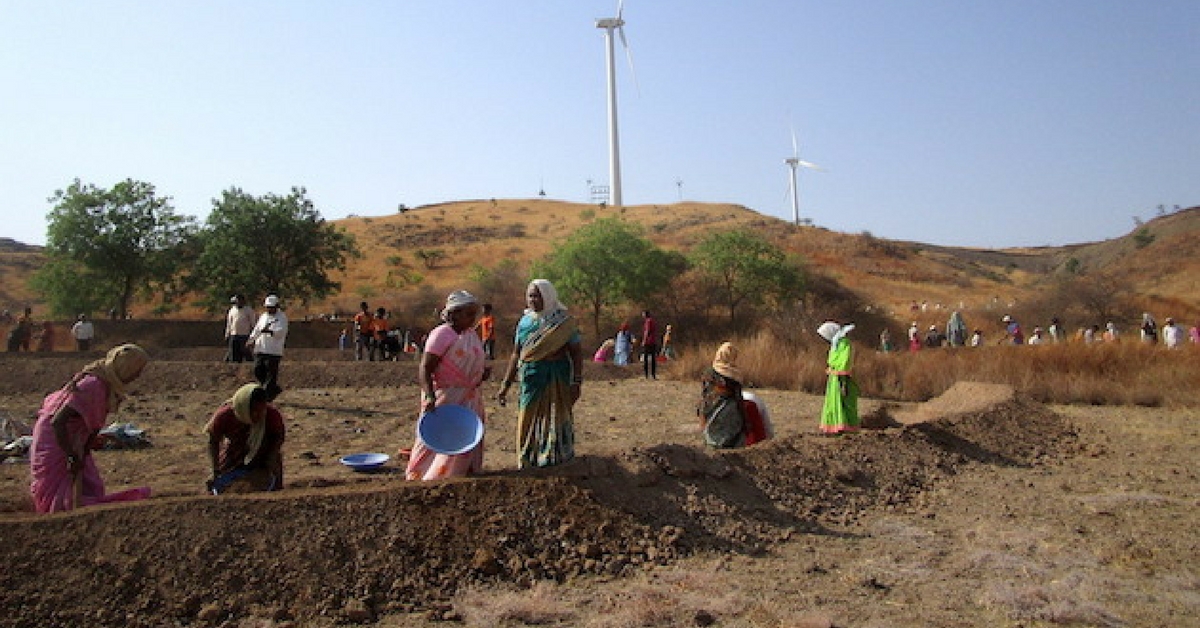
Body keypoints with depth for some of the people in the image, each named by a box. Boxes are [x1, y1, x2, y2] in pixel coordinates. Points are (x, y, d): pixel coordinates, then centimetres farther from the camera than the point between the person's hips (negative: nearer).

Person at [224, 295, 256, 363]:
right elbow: (229, 324, 16)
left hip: (245, 336, -3)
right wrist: (227, 335, 13)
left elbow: (252, 323, 1)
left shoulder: (249, 310, 1)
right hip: (233, 335, 3)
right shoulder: (232, 310, 11)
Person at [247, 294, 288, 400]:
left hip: (274, 351, -7)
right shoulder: (263, 316, 19)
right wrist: (251, 339, 3)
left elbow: (281, 331, -15)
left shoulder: (282, 317, -2)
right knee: (258, 371, 5)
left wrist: (270, 331, -33)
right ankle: (274, 389, 19)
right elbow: (256, 329, 21)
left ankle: (267, 395, 3)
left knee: (271, 374, -6)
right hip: (260, 349, 7)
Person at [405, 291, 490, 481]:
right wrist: (429, 396, -34)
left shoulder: (472, 334, 11)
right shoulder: (442, 334, -14)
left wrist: (484, 371, 4)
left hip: (470, 400, 9)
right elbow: (424, 369, -20)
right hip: (446, 399, -9)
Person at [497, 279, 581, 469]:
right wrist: (505, 385, 9)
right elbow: (516, 354, 12)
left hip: (557, 380, -4)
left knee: (556, 423, 1)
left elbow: (576, 353, -4)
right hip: (530, 380, 4)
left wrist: (577, 382, -13)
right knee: (528, 423, 6)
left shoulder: (563, 321, -3)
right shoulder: (524, 322, 9)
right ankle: (528, 464, 18)